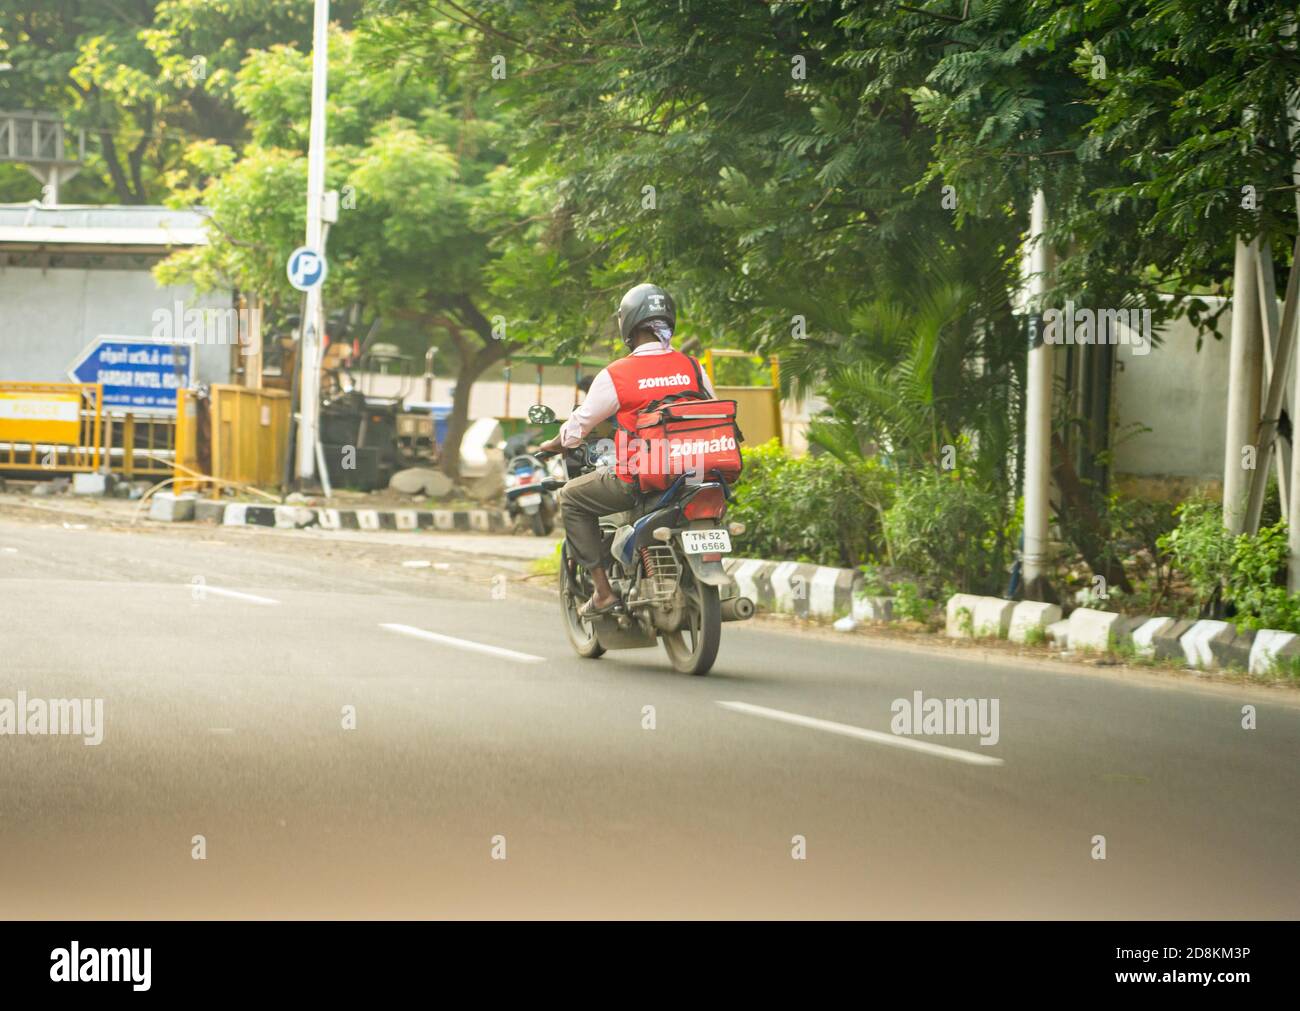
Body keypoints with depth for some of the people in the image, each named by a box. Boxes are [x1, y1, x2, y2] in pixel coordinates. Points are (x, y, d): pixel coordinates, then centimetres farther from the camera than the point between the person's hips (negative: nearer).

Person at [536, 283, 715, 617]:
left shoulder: (615, 375, -7)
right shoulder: (692, 367, 3)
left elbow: (580, 424, 4)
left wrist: (553, 445, 26)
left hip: (636, 481, -4)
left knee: (572, 497, 17)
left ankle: (602, 588, 7)